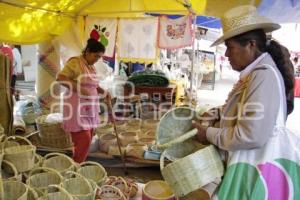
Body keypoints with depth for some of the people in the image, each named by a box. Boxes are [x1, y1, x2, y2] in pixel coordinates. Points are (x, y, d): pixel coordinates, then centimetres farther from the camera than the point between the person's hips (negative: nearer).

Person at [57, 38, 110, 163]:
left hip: (89, 108, 9)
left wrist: (103, 92, 8)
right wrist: (79, 88, -24)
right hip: (77, 108, -8)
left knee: (86, 141, 12)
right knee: (84, 141, -10)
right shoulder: (75, 62, -10)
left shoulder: (91, 67, 15)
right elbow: (60, 78, -19)